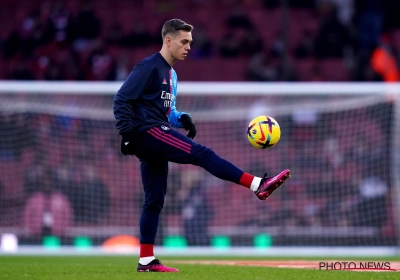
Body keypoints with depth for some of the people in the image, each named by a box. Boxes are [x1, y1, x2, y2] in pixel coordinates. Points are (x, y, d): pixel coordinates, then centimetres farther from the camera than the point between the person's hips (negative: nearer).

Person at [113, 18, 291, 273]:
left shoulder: (172, 74, 22)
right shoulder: (149, 67, -8)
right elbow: (122, 99, -12)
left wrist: (181, 118, 6)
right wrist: (127, 134, -20)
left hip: (151, 141, 10)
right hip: (147, 130, -10)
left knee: (155, 200, 8)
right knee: (201, 153, -19)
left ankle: (146, 260, 9)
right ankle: (258, 185, -26)